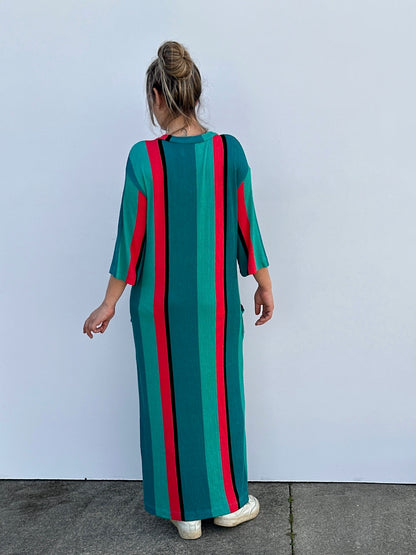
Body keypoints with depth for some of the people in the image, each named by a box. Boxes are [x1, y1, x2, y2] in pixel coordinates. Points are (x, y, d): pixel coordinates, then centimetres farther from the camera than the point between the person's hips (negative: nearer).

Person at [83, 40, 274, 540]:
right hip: (215, 304, 1)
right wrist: (264, 285, 12)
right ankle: (226, 501, 31)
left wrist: (109, 304, 2)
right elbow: (246, 226, -2)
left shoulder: (143, 158, -12)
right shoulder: (230, 151, -8)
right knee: (218, 395, 16)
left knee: (169, 399, 13)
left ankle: (184, 510, 26)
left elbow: (131, 238, -9)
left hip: (159, 305, -1)